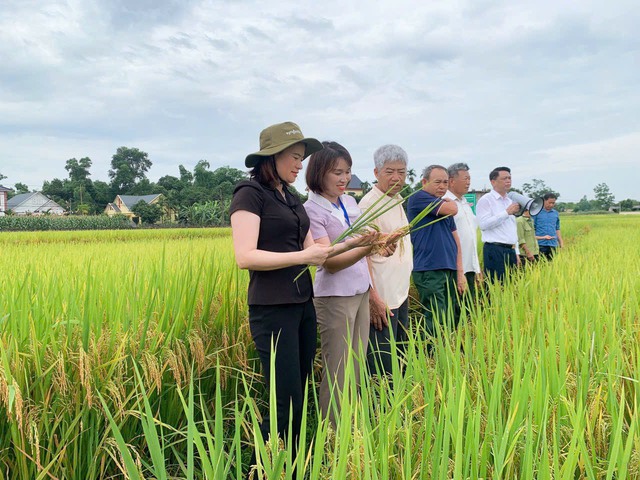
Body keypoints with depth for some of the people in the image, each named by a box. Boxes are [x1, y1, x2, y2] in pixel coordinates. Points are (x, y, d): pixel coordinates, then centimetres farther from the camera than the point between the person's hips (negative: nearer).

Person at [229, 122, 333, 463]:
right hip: (272, 309, -8)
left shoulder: (291, 197, 15)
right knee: (286, 401, -5)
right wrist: (303, 256, -18)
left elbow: (307, 246, 13)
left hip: (303, 304, 8)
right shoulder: (250, 194, -9)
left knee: (300, 397, 12)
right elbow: (245, 257, -18)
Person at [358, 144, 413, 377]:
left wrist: (404, 287, 18)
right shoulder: (369, 204, -14)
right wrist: (373, 298, -21)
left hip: (401, 294, 9)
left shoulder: (397, 201, 13)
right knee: (382, 368, -2)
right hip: (382, 299, -9)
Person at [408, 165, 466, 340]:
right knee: (436, 326, -10)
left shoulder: (444, 205, 18)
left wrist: (460, 272, 10)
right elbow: (452, 209, -17)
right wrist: (451, 201, 7)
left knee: (451, 322, 10)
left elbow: (455, 240, 17)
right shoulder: (418, 198, -5)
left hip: (450, 271, 8)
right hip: (429, 271, -8)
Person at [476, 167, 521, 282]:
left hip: (510, 251, 8)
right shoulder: (486, 200, -4)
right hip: (495, 251, -8)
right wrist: (507, 212, -15)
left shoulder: (510, 201, 21)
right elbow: (483, 224, -17)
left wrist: (516, 253, 21)